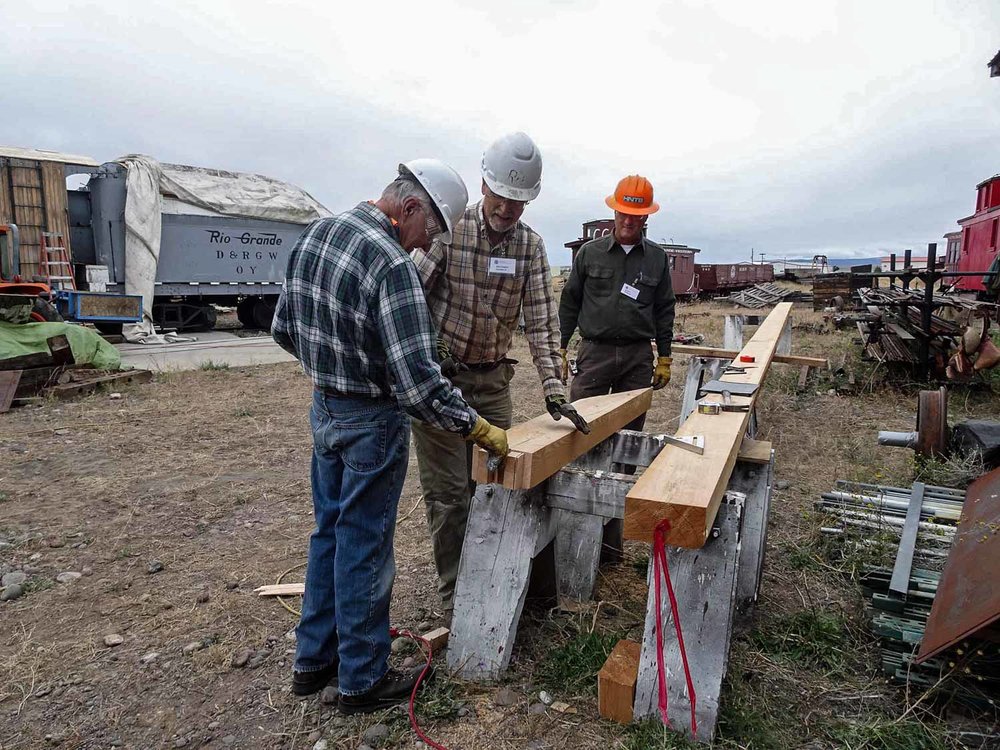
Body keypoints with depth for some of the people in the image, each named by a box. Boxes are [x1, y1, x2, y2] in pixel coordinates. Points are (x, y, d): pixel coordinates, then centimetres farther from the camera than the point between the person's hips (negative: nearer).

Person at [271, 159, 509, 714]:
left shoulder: (314, 234, 3)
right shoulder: (390, 262, -24)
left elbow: (283, 329, 10)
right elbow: (419, 381, -28)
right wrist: (477, 428, -19)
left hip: (324, 411, 8)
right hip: (370, 421, -8)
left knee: (329, 533, 20)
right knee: (363, 548, 6)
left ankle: (314, 659, 36)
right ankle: (362, 680, 25)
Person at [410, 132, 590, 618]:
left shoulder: (531, 245, 0)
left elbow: (540, 320, -3)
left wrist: (553, 389, -10)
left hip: (492, 378, 4)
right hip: (438, 375, -4)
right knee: (448, 491, 0)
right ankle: (455, 598, 16)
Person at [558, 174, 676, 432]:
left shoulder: (657, 258, 8)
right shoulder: (589, 252, 5)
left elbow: (664, 310, 11)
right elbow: (570, 303, 7)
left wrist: (664, 359, 8)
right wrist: (560, 349, 3)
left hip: (638, 356, 2)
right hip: (594, 352, -1)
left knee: (631, 430, 7)